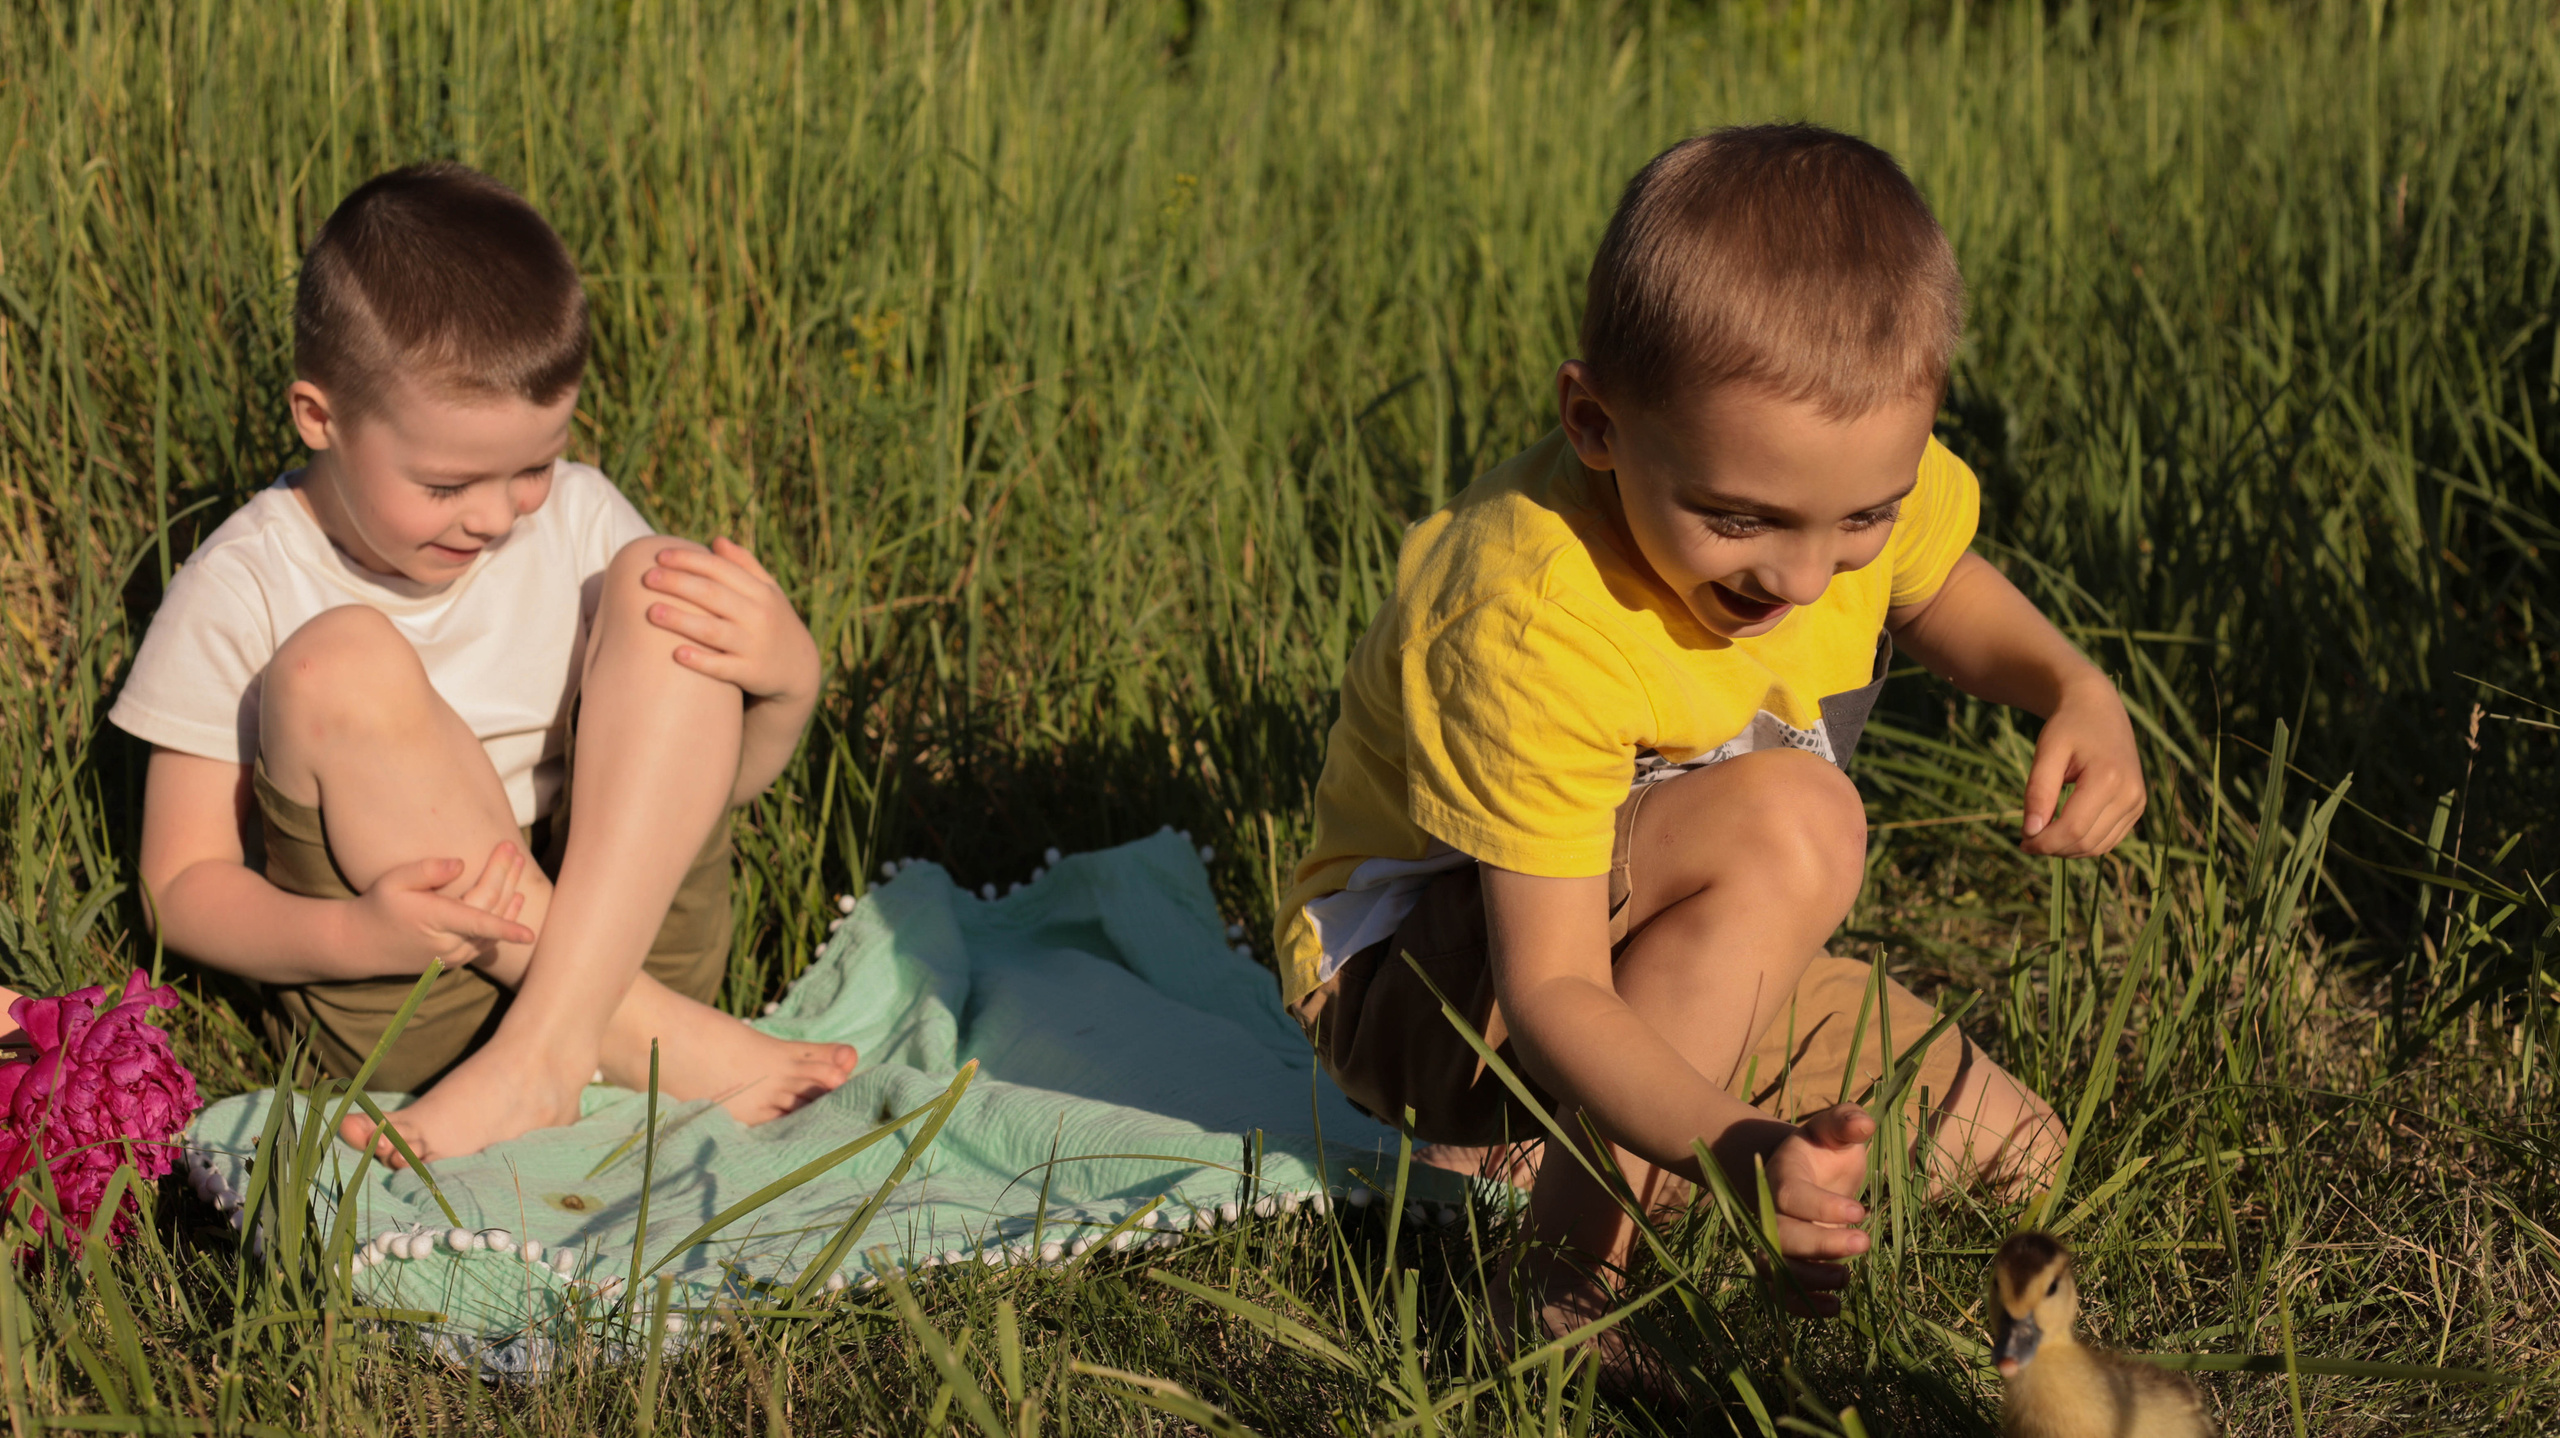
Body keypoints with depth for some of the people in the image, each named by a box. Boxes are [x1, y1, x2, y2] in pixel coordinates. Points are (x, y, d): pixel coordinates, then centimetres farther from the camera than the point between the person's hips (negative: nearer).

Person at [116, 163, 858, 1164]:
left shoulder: (576, 520, 6)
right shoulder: (240, 593, -4)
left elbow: (722, 779, 12)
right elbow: (184, 886, -4)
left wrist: (786, 680, -12)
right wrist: (354, 936, -25)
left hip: (630, 928, 3)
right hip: (398, 1000, -3)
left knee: (661, 585, -14)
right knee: (335, 665, -25)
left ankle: (548, 1045, -27)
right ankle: (649, 1041, -24)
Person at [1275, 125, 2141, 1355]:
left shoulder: (1850, 465, -15)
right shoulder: (1535, 621, -37)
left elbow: (1937, 591, 11)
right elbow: (1549, 988, -37)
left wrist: (2074, 690, -10)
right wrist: (1739, 1146, -54)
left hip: (1662, 929, 8)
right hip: (1416, 972, -8)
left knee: (2012, 1156, 2)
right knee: (1789, 824, -35)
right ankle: (1572, 1277, -28)